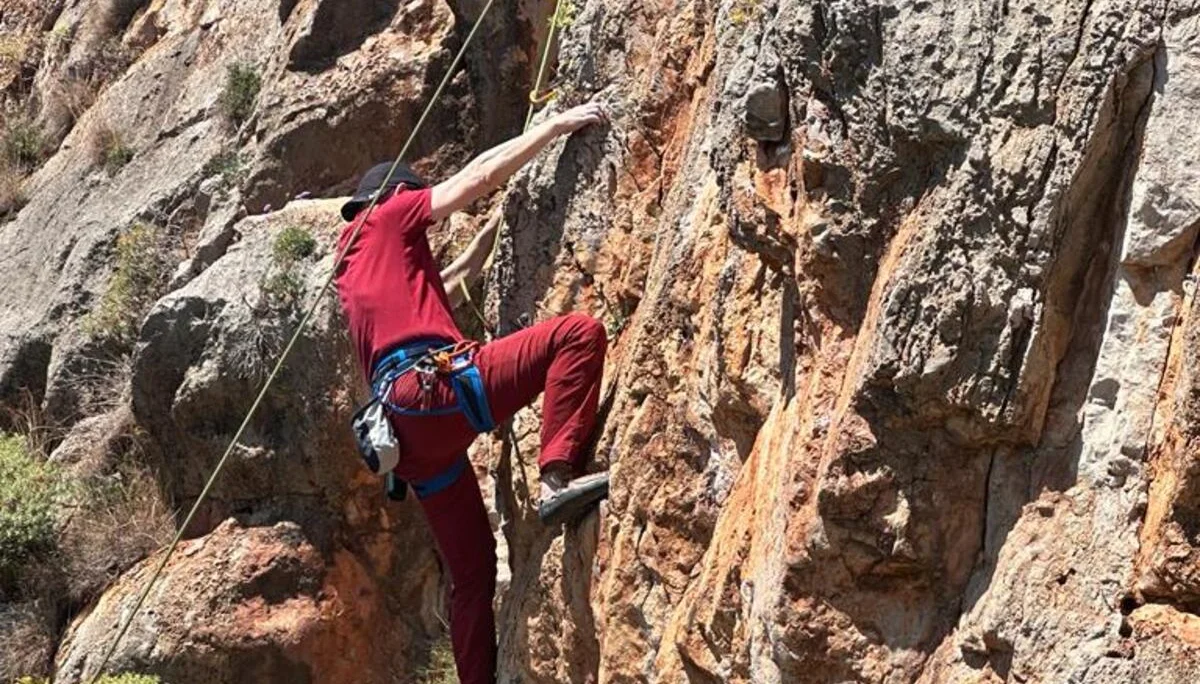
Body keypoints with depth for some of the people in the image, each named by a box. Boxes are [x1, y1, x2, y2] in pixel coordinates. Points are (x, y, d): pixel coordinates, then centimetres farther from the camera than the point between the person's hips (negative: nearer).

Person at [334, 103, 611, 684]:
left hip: (406, 427, 9)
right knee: (579, 333, -13)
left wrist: (479, 250, 49)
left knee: (472, 572, 14)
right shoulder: (389, 217, 13)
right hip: (437, 386, -8)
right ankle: (557, 479, -27)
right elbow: (482, 172, 9)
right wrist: (559, 124, 14)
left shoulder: (350, 265, 34)